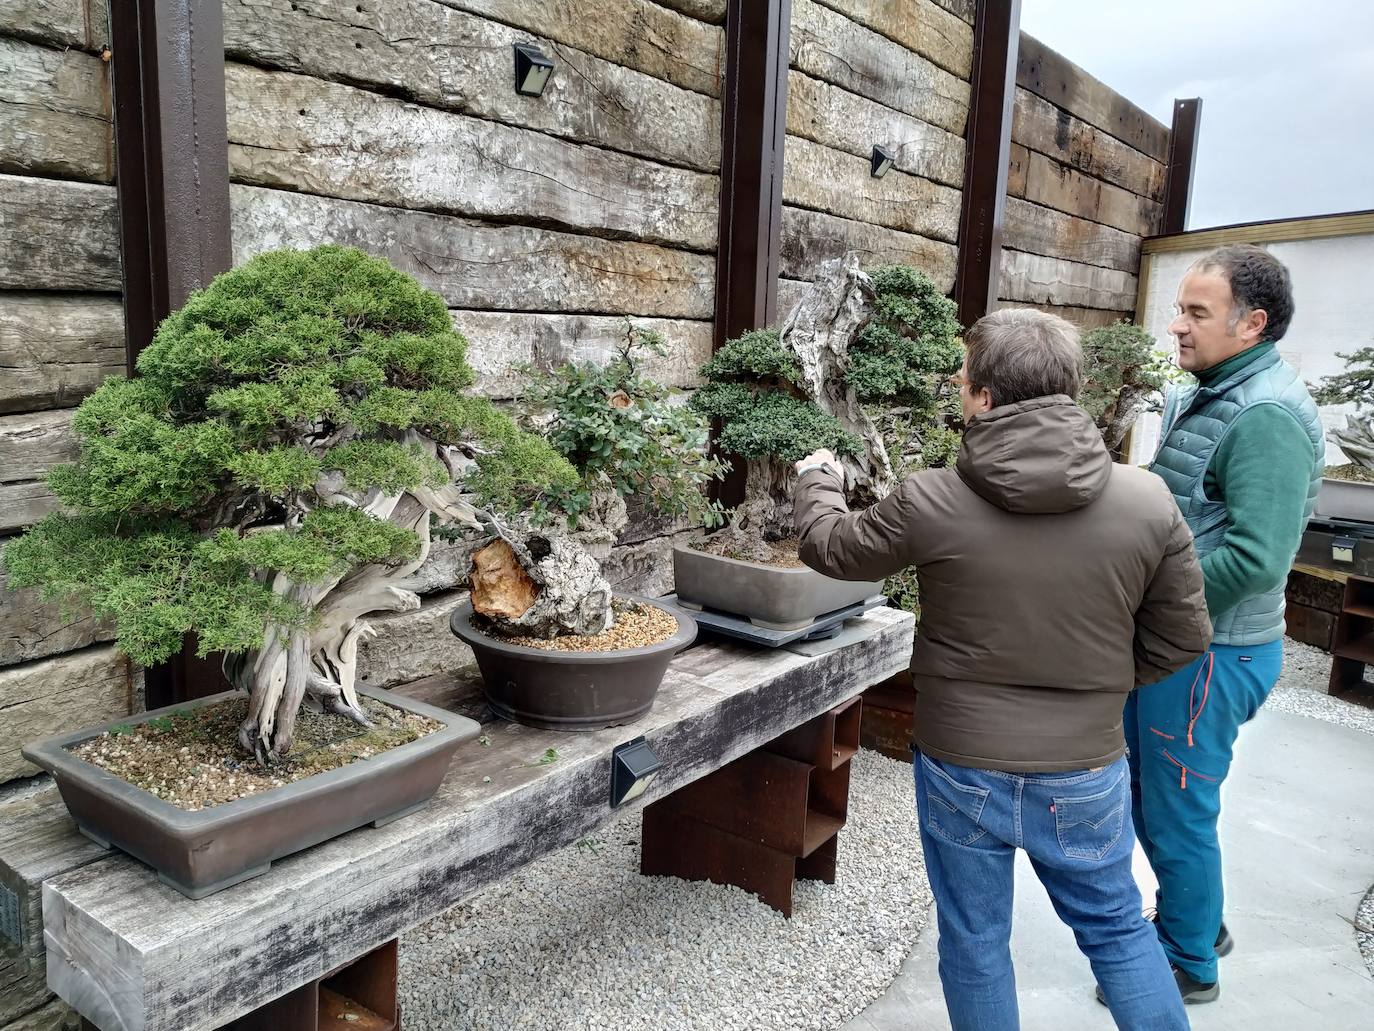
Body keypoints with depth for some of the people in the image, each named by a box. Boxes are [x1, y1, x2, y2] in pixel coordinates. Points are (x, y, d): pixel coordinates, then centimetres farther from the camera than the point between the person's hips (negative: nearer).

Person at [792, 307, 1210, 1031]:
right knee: (1117, 929, 24)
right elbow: (1180, 639, -2)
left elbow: (831, 548, 0)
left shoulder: (929, 503, -18)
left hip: (962, 772, -1)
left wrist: (817, 481, 20)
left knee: (974, 944, 19)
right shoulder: (1148, 502, -12)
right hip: (1086, 775, 2)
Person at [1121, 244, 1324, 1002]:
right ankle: (1197, 920, 43)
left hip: (1207, 654, -9)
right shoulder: (1202, 398, 9)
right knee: (1146, 793, 22)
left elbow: (1255, 558, -28)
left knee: (1177, 812, 6)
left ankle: (1190, 966, 28)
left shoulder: (1268, 417, -21)